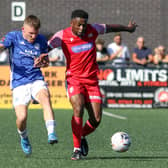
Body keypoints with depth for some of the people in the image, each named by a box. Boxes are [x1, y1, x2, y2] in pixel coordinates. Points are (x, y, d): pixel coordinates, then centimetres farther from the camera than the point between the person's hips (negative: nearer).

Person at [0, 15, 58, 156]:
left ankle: (51, 134, -39)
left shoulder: (41, 40, 8)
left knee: (45, 98, -32)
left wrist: (43, 62, -3)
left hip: (37, 80, 2)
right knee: (22, 117, -14)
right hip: (19, 83, -1)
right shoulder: (14, 37, -1)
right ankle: (24, 137, 20)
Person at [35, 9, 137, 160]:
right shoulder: (62, 36, -10)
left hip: (92, 80, 3)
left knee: (96, 119, -4)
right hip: (74, 79, -3)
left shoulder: (92, 30, -2)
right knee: (78, 109, -27)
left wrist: (127, 28, 32)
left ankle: (82, 137, 29)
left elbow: (109, 28, 16)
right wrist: (41, 58, -39)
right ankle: (77, 149, -17)